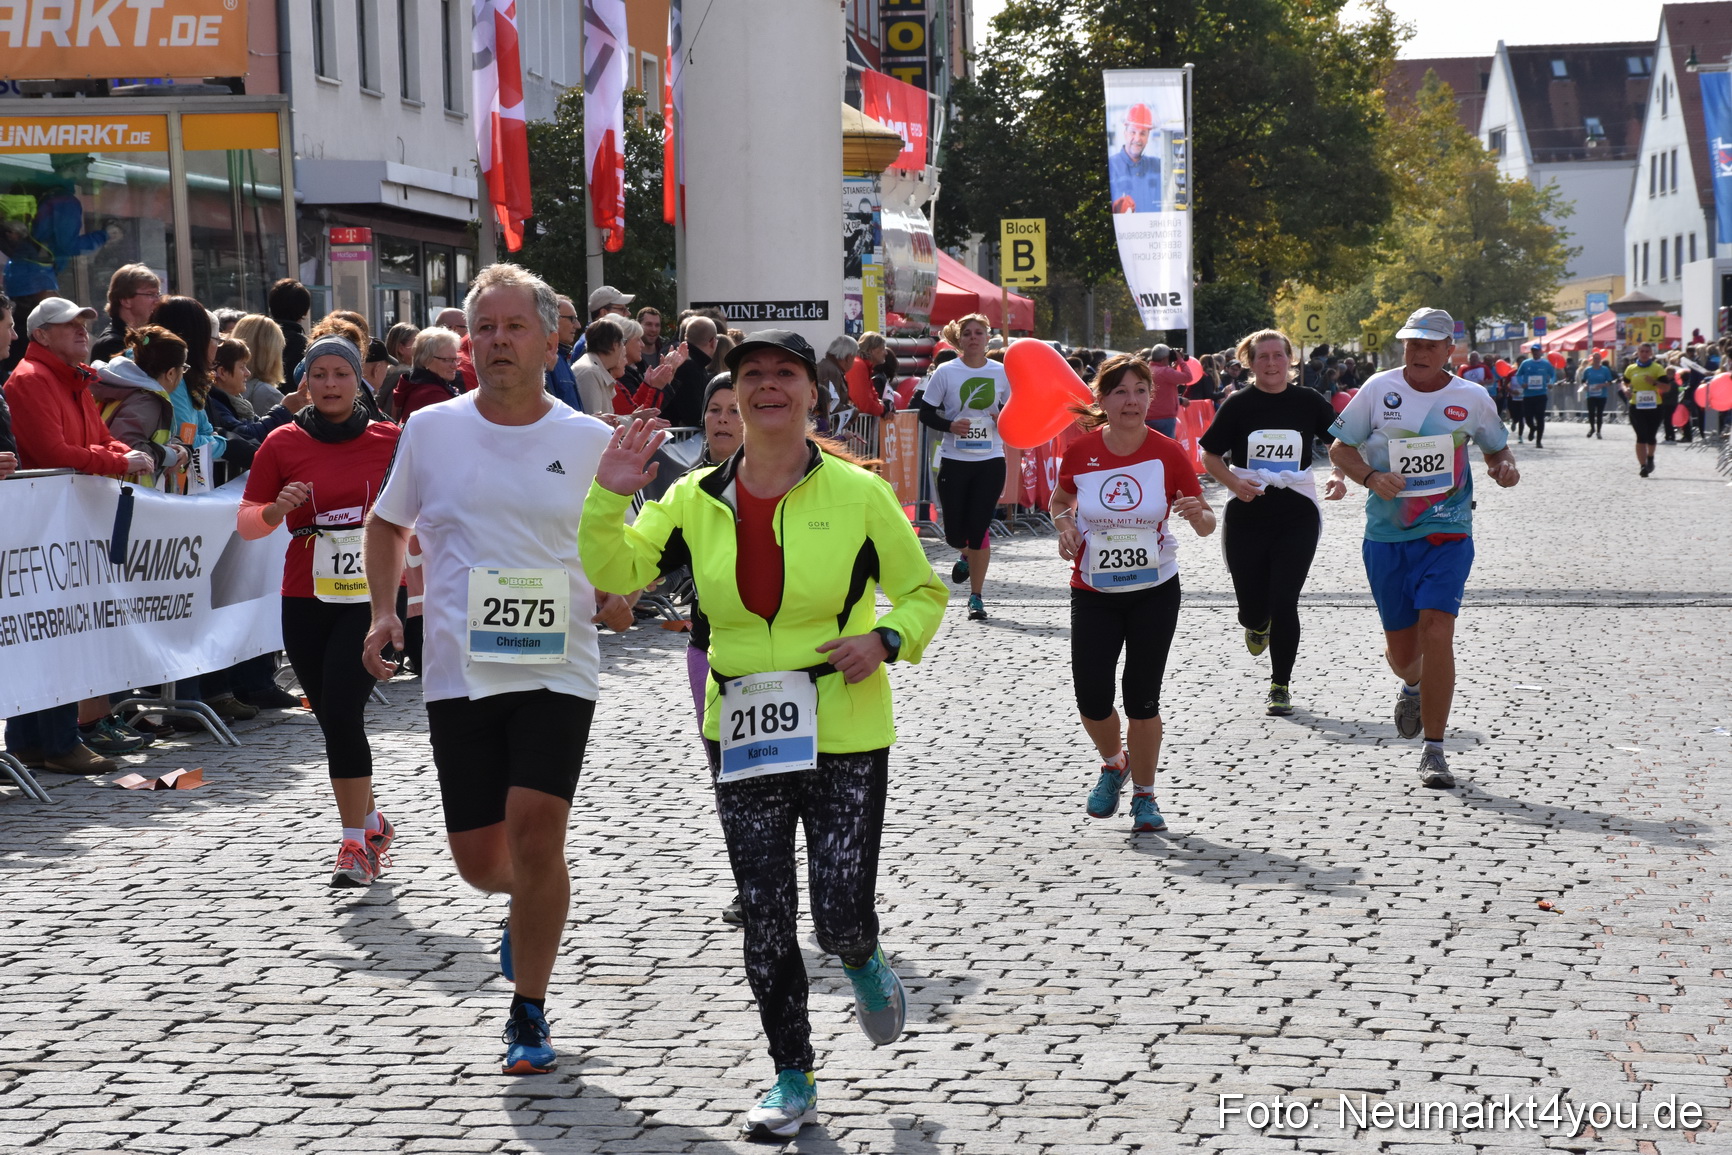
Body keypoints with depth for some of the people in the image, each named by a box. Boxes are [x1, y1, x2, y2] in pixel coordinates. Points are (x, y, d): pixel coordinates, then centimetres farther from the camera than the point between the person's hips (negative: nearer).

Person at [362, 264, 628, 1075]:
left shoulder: (588, 440, 2)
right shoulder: (430, 430, 3)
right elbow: (386, 525, 17)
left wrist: (618, 592, -6)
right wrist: (384, 612, 3)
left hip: (557, 670, -2)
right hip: (458, 672, 2)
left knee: (535, 832, -16)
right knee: (478, 859, 4)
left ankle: (529, 1015, 1)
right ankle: (530, 909, 42)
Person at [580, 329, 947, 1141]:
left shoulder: (858, 493, -4)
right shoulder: (698, 499, 3)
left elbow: (924, 592, 5)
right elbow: (615, 570, 4)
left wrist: (888, 639, -15)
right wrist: (609, 496, -12)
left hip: (844, 736, -3)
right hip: (744, 738, 3)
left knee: (840, 913, -4)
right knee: (765, 917, 5)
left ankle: (864, 964, 35)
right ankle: (793, 1079, 21)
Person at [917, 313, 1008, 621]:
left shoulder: (1002, 373, 3)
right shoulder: (945, 372, -2)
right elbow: (925, 413, 1)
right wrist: (950, 425, -17)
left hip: (990, 460, 0)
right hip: (954, 460, 0)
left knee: (979, 528, -5)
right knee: (954, 532, 1)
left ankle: (976, 597, 6)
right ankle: (965, 556, 40)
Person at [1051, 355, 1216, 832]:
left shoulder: (1168, 452, -9)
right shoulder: (1080, 451, -7)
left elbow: (1206, 524, -4)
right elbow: (1059, 500, 13)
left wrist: (1200, 515, -27)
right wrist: (1065, 527, -8)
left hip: (1155, 591, -1)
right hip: (1093, 594, 1)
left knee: (1142, 698, 1)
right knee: (1092, 700, -4)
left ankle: (1144, 795, 20)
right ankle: (1114, 763, 29)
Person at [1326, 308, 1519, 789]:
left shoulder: (1472, 398, 1)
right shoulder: (1379, 389, -1)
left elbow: (1497, 446, 18)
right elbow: (1339, 448, 5)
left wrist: (1505, 466, -5)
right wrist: (1370, 477, -14)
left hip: (1447, 535, -1)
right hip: (1386, 535, 1)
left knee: (1437, 632, -18)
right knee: (1401, 647, 8)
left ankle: (1433, 750, -7)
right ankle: (1412, 685, 49)